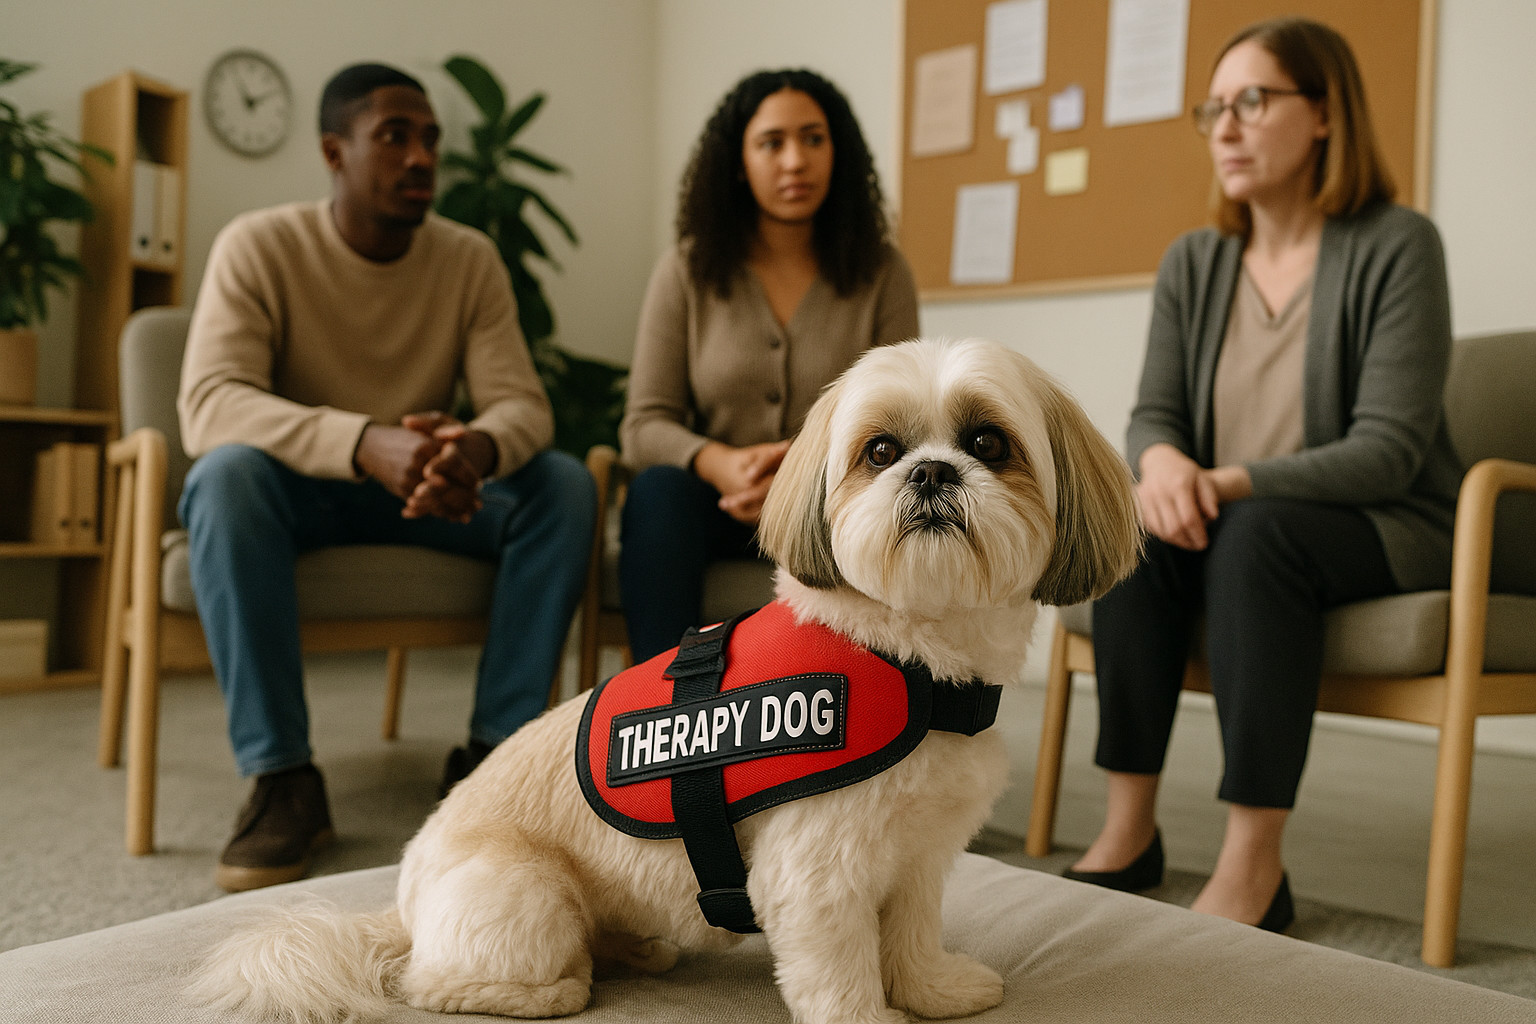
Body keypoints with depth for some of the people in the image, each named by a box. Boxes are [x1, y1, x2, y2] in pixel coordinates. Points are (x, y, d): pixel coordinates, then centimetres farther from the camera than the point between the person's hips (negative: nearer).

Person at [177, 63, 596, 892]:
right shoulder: (259, 246, -13)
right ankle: (281, 777, -28)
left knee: (564, 486, -22)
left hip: (427, 489, 3)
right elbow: (207, 405, -27)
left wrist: (481, 448, -39)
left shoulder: (470, 259, -4)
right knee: (227, 472, -35)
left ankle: (491, 755, -18)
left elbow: (522, 403, -12)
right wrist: (364, 443, -46)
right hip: (298, 491, -2)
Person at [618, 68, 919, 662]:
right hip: (715, 504, 0)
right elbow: (644, 425, -1)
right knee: (659, 489, -32)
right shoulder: (685, 272, 3)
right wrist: (721, 464, -23)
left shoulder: (882, 274, 3)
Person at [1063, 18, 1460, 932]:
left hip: (1387, 529, -4)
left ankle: (1255, 868, -33)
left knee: (1258, 534, -35)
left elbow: (1390, 448, -17)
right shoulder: (1193, 263, 7)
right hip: (1234, 522, 5)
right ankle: (1130, 829, -22)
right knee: (1138, 531, -26)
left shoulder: (1395, 246, -10)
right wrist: (1162, 460, -24)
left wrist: (1240, 481, -30)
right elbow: (1153, 414, 2)